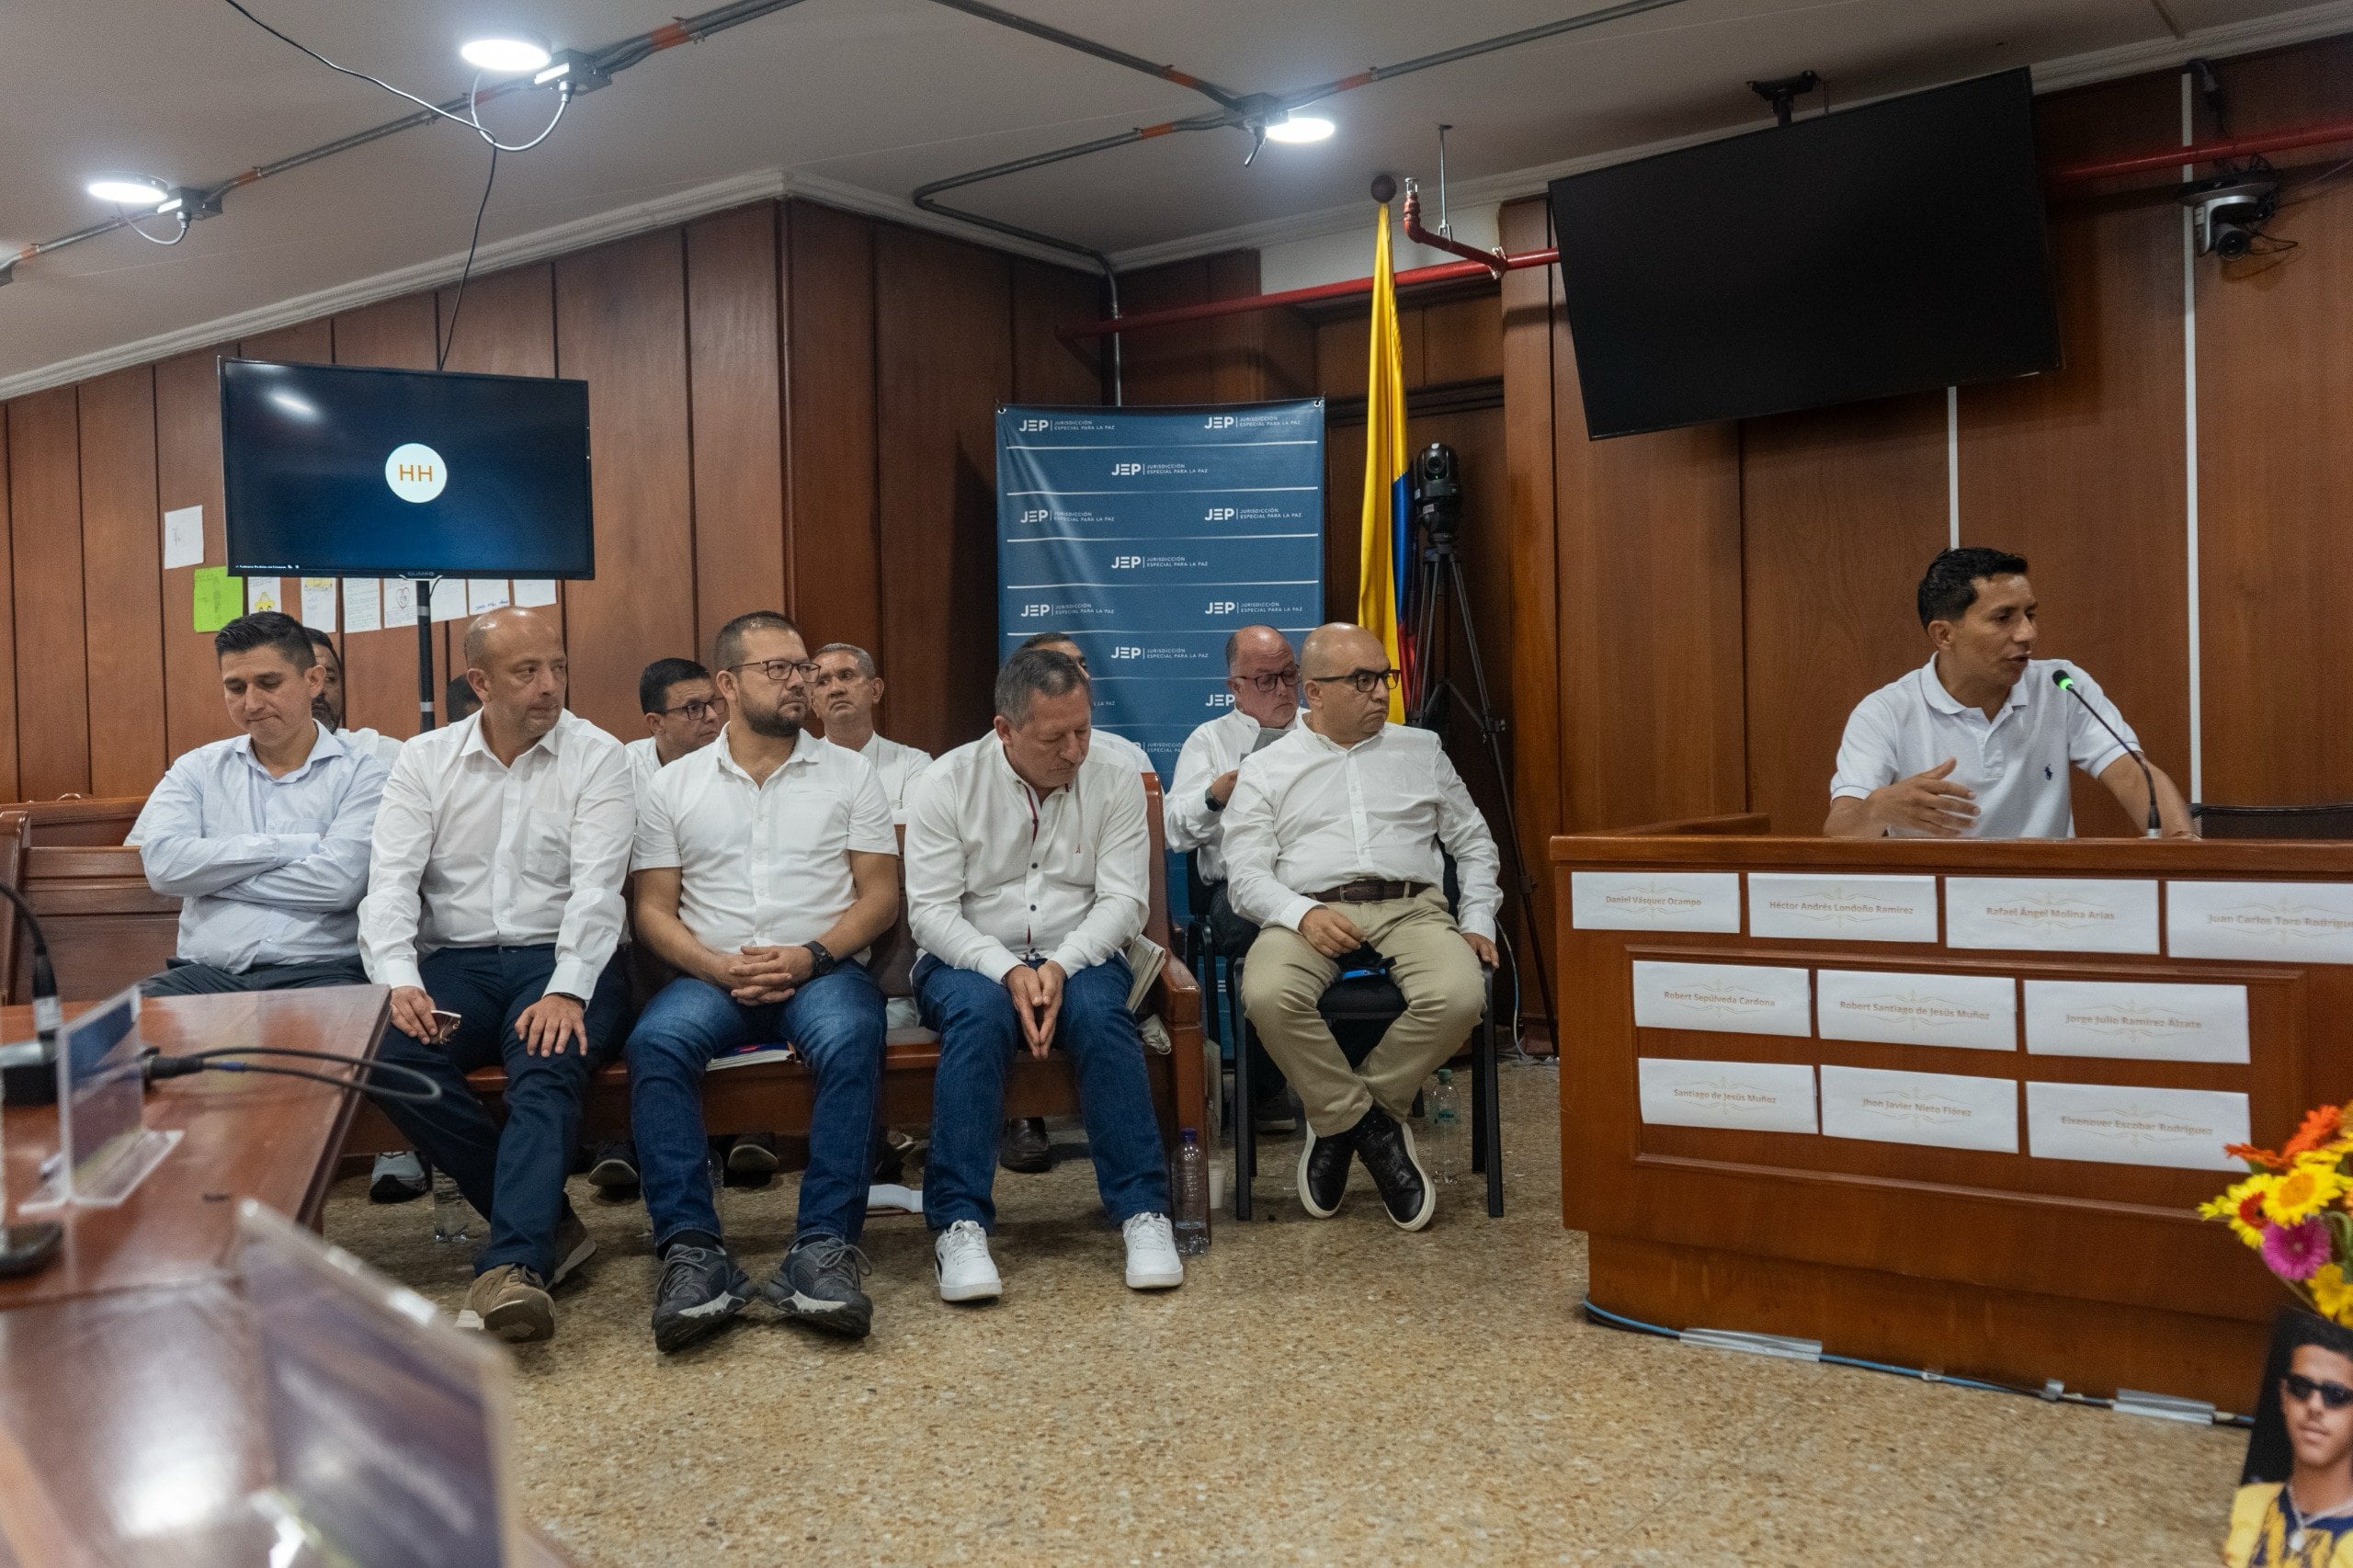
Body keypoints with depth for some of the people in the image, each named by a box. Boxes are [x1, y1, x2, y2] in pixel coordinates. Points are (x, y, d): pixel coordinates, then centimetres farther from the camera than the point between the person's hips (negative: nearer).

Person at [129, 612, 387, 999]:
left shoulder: (361, 772, 4)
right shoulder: (199, 768, 15)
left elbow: (338, 883, -11)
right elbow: (162, 864, -3)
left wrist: (209, 875, -1)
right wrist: (294, 845, -6)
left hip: (319, 970, -3)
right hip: (207, 972, 4)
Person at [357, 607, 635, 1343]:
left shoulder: (597, 757, 3)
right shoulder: (424, 760, 10)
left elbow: (596, 887, -9)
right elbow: (391, 882, 0)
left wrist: (565, 990, -24)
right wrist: (399, 980, -19)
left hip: (557, 960, -3)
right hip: (455, 961, 3)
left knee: (548, 1069, -33)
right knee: (388, 1056, -26)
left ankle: (511, 1268, -40)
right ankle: (549, 1224, -15)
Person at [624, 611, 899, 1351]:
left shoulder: (849, 773, 13)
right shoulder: (674, 786, 14)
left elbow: (881, 894, 6)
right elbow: (653, 909, 8)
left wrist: (812, 956, -12)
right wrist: (718, 967, -11)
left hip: (823, 968, -1)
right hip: (711, 974, 1)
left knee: (850, 1039, -35)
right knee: (655, 1042, -32)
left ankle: (824, 1248, -34)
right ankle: (691, 1250, -31)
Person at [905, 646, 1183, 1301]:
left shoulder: (1114, 781, 1)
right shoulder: (945, 784, -3)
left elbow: (1123, 899, -4)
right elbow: (931, 910, -8)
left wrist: (1060, 965, -22)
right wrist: (1008, 971, -23)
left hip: (1078, 956, 1)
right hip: (970, 959, -1)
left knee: (1101, 1013, -32)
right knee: (979, 1012, -34)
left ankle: (1143, 1212, -25)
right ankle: (958, 1224, -30)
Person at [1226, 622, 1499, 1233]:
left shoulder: (1421, 751, 21)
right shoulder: (1267, 770, 14)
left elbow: (1473, 843, 23)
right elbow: (1245, 873, 3)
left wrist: (1478, 920, 6)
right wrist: (1303, 913, -16)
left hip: (1411, 906, 2)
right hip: (1309, 913, -1)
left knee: (1459, 996, -32)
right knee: (1268, 995, -35)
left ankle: (1338, 1120, -9)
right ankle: (1373, 1128, -13)